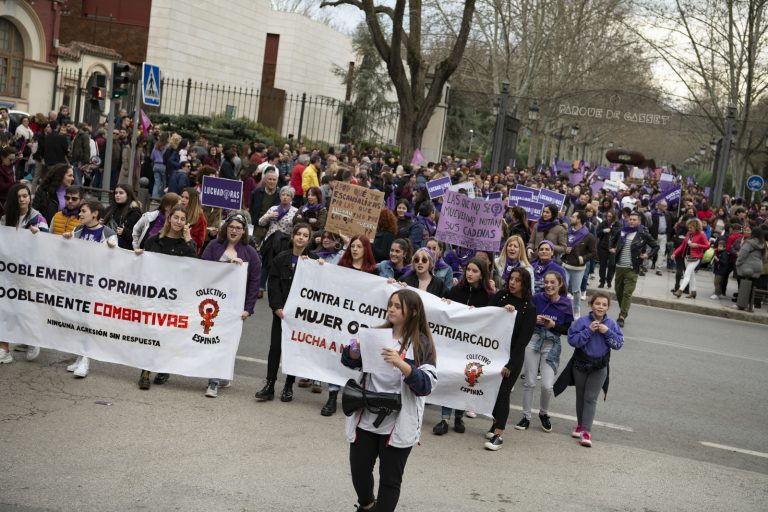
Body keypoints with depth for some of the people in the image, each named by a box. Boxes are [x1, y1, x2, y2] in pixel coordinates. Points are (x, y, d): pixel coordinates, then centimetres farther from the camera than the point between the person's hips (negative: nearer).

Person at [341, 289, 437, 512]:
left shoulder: (421, 344, -7)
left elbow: (426, 385, -15)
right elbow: (348, 360, 4)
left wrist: (401, 364, -29)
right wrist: (355, 349, -18)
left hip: (398, 424, -4)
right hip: (366, 419, 4)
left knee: (390, 479, 4)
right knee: (359, 469, 15)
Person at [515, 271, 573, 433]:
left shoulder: (566, 304, -4)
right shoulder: (537, 298, -4)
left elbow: (568, 329, 0)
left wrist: (553, 325, -14)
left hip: (552, 345, -1)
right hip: (533, 340, 1)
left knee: (547, 386, -7)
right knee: (529, 382, 6)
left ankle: (543, 414, 21)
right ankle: (526, 417, 22)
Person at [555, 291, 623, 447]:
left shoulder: (611, 324, -3)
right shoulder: (582, 321, -10)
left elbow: (619, 343, -8)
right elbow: (572, 340, -17)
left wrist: (607, 332, -20)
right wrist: (589, 330, -24)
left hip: (599, 367, 0)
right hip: (581, 364, 0)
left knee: (591, 398, -2)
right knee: (580, 396, 14)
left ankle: (586, 431, -4)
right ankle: (580, 424, 31)